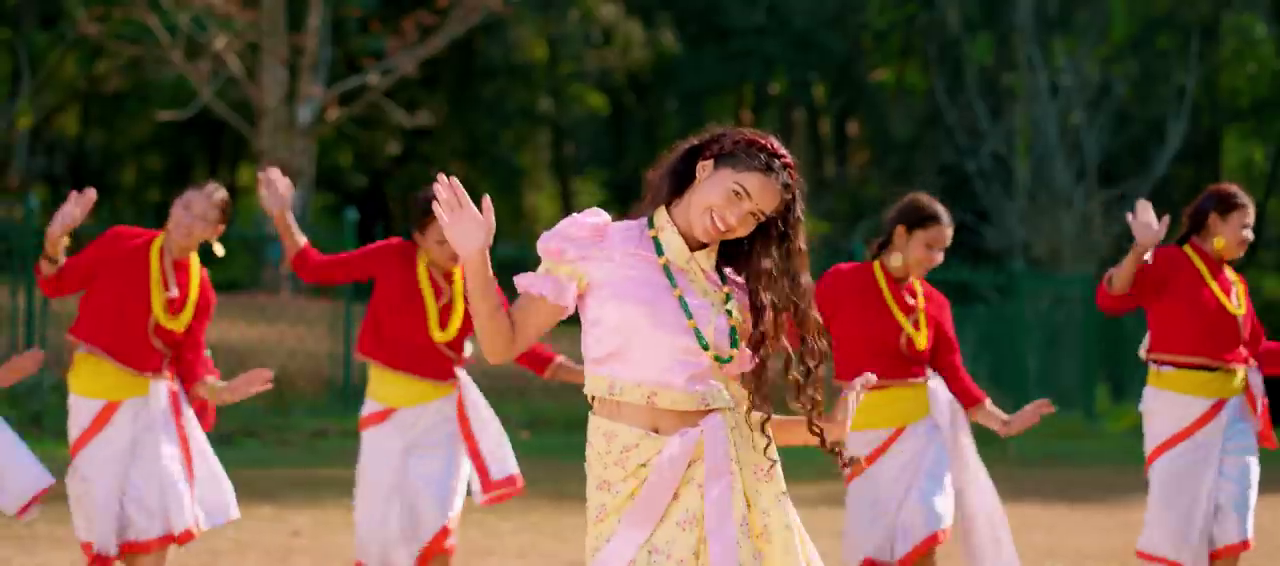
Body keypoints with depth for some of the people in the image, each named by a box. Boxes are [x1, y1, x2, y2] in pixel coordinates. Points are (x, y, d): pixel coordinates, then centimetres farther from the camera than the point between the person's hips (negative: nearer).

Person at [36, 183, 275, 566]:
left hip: (157, 401, 3)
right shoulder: (121, 244, -9)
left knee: (159, 512, -1)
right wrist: (55, 240, -23)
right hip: (101, 394, -3)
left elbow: (190, 361, -1)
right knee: (105, 503, 1)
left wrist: (218, 391, -21)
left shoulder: (200, 289, -2)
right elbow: (55, 284, -4)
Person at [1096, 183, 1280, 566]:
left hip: (1232, 409, 6)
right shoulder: (1168, 263, -8)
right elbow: (1111, 299, -22)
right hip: (1178, 405, -6)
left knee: (1232, 524, 4)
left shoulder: (1235, 284, 13)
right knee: (1176, 516, -3)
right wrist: (1140, 251, -36)